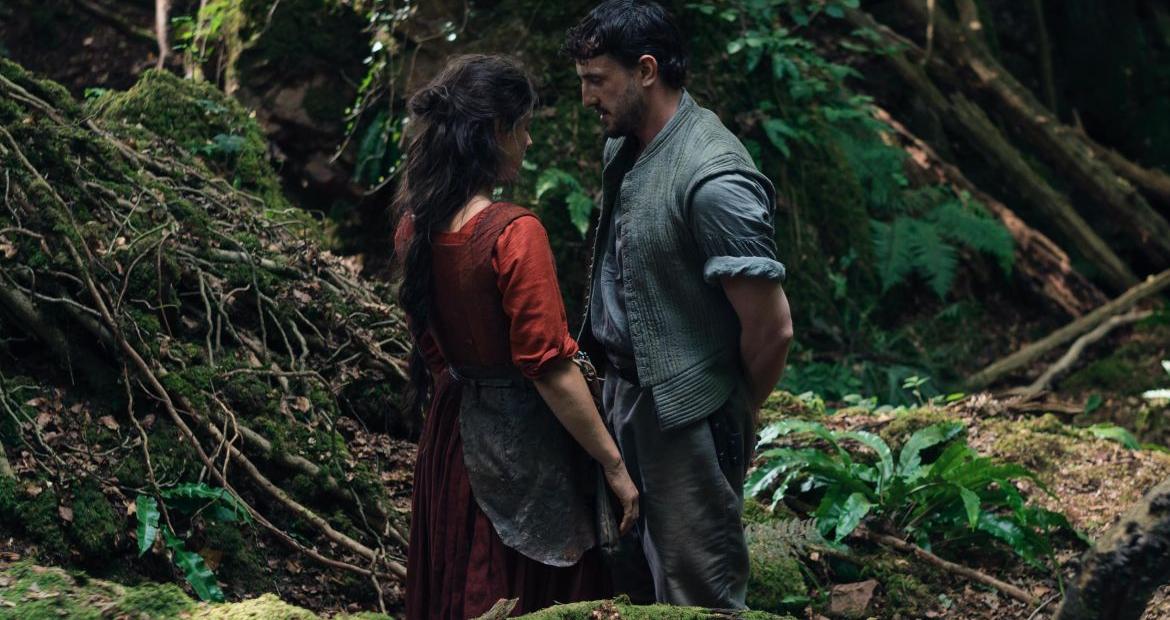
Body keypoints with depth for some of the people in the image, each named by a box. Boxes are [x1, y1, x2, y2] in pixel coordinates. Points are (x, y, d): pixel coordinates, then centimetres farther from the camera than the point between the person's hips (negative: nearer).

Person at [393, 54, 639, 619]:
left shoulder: (414, 227, -2)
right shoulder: (514, 233, -23)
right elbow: (550, 369, -22)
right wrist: (614, 465, -15)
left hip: (451, 430, 7)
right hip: (522, 440, -7)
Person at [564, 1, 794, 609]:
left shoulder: (712, 179, -25)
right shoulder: (623, 148, 3)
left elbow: (772, 327, -23)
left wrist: (740, 413, -6)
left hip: (685, 416, -9)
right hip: (623, 391, 9)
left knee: (698, 593, 3)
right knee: (629, 579, 21)